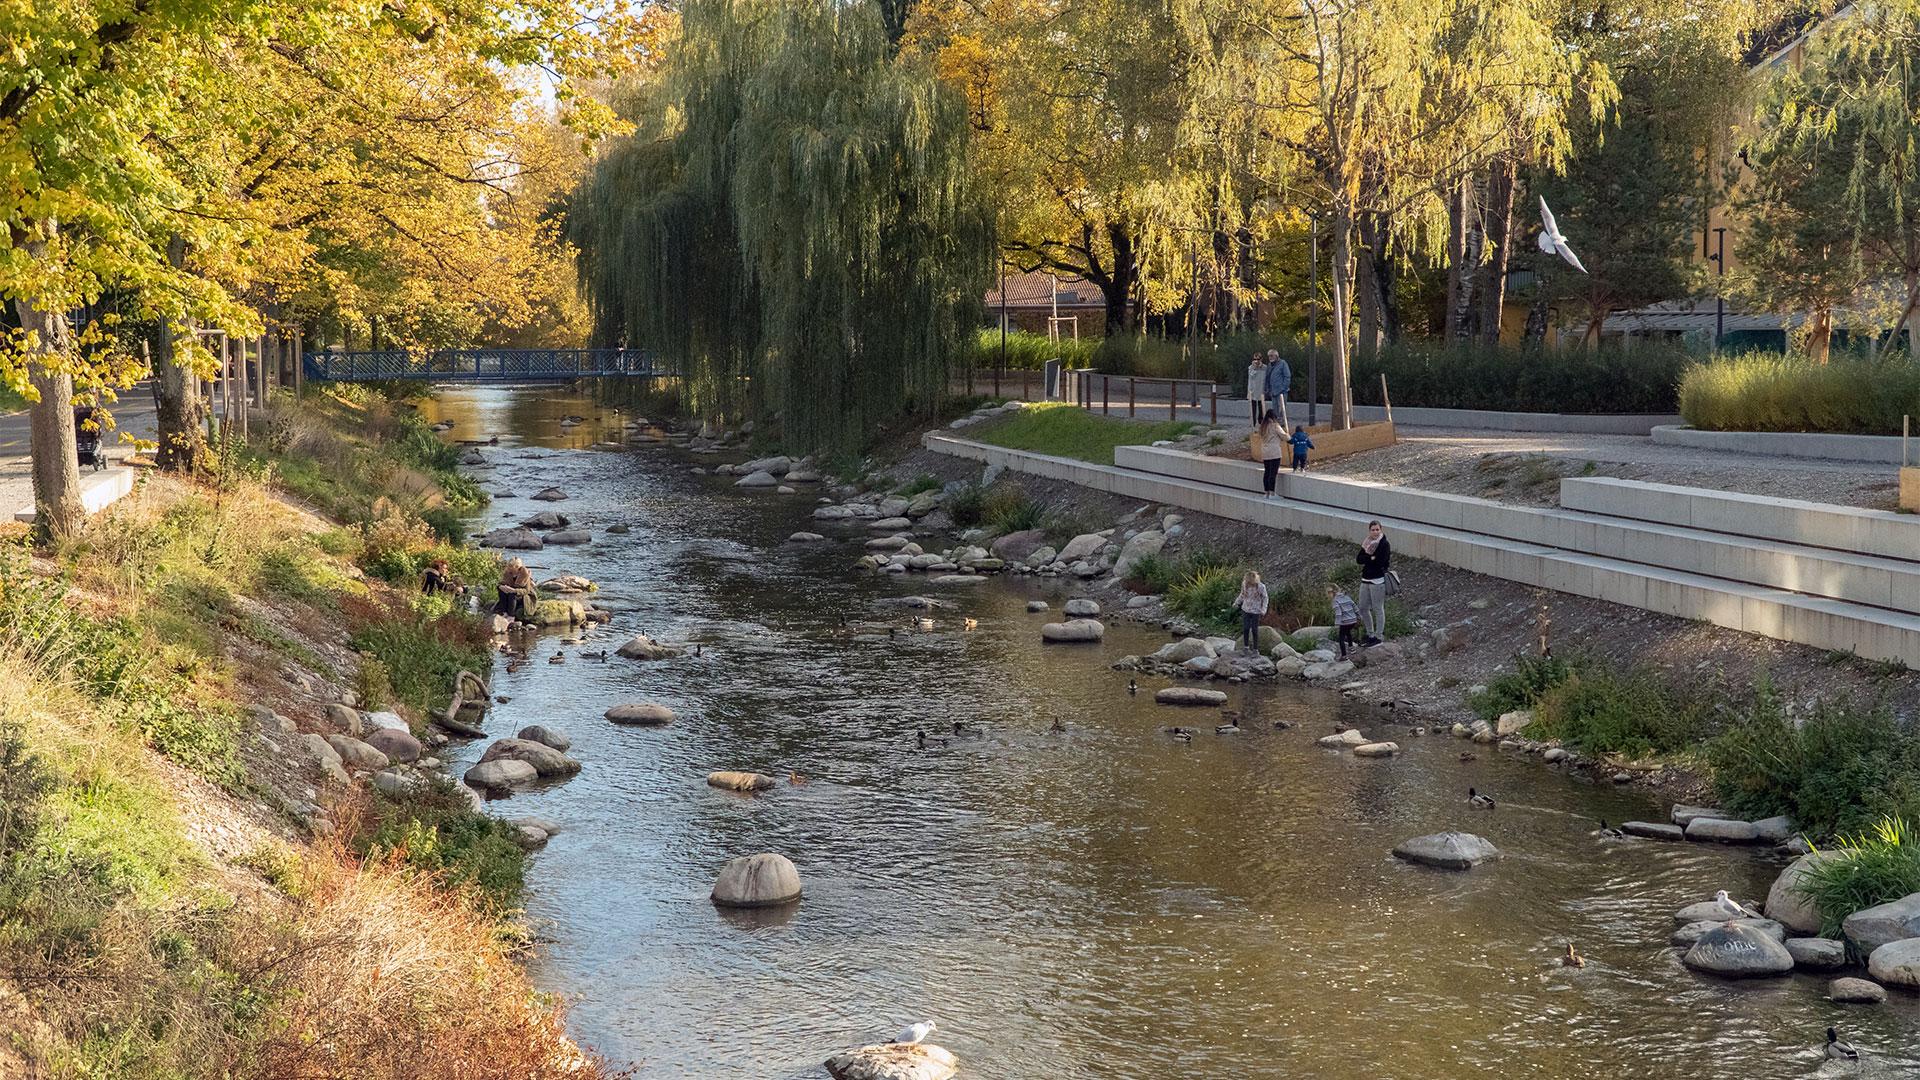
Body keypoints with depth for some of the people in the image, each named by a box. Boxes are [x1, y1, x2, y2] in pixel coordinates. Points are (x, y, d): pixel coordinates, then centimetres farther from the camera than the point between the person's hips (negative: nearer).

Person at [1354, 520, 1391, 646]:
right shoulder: (1367, 543, 10)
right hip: (1365, 579, 7)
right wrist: (1371, 558, -15)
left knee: (1378, 609, 0)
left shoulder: (1384, 544, -10)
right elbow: (1359, 559, 0)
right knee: (1363, 608, 14)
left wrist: (1366, 559, -9)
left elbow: (1380, 562, -20)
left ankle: (1379, 636, 11)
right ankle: (1370, 634, 28)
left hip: (1378, 581, -7)